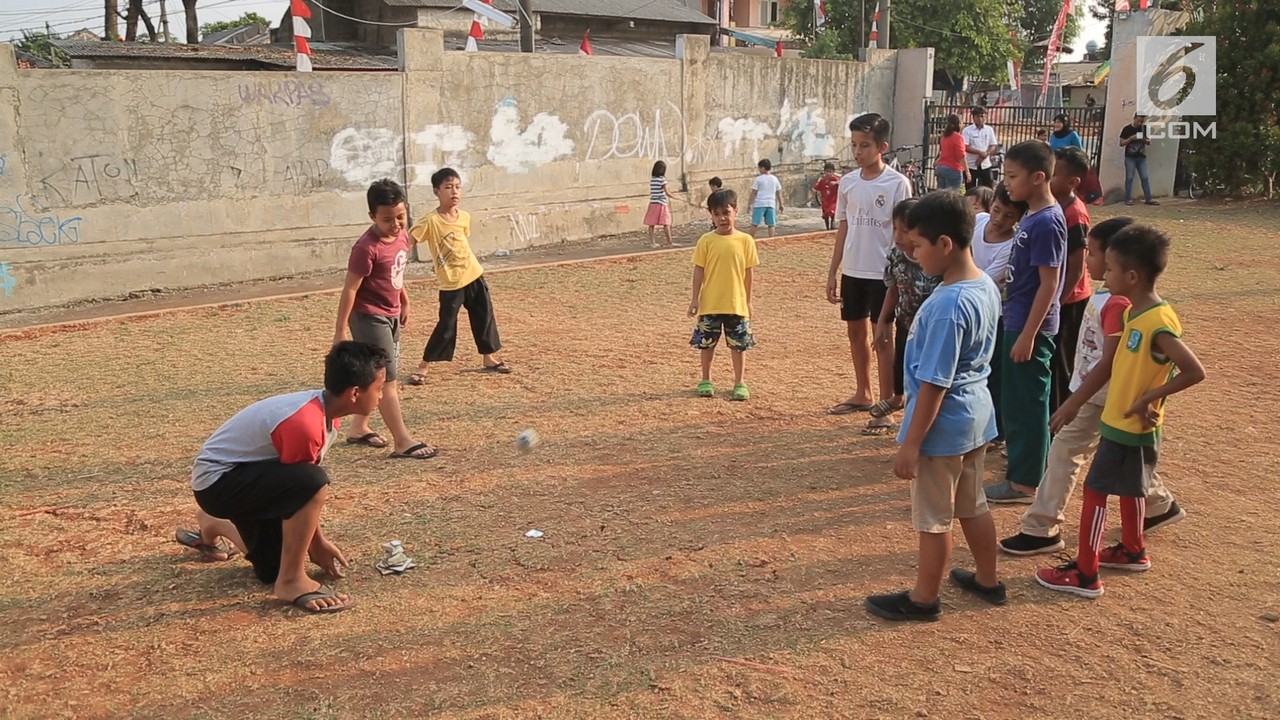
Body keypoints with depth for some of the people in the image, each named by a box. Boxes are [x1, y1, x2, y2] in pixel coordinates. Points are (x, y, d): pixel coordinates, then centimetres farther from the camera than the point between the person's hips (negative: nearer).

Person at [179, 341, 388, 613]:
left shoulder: (326, 413, -4)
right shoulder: (305, 425, -33)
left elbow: (292, 487, 3)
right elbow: (304, 485, -20)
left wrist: (318, 540, 6)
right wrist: (317, 543, -6)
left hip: (246, 473, 10)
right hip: (217, 480, -10)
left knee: (272, 569, 18)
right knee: (311, 483, -34)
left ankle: (215, 524, 40)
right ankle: (291, 581, -19)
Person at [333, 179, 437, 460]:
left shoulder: (401, 237, 1)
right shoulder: (367, 248, -23)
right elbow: (350, 289, -20)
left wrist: (405, 302, 23)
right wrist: (341, 330, -19)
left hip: (391, 315, 9)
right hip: (369, 317, -9)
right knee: (387, 379, -8)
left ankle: (359, 429, 33)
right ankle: (403, 442, -6)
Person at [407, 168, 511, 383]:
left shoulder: (465, 216, 2)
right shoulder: (431, 221, -17)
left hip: (474, 276, 6)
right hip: (451, 284, -6)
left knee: (485, 318, 13)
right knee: (446, 326, -5)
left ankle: (489, 359, 31)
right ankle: (422, 368, 8)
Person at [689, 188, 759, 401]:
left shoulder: (745, 240, -2)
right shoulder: (706, 241, -3)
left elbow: (749, 272, 3)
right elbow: (699, 270, 0)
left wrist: (748, 300, 4)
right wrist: (695, 298, -3)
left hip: (736, 303, 0)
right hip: (710, 303, 0)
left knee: (738, 344, 7)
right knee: (707, 343, 10)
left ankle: (739, 383, 21)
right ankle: (706, 381, 26)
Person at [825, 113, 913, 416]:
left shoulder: (897, 184, -10)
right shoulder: (848, 182, 5)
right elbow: (843, 228, 10)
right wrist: (833, 272, 8)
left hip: (883, 274, -5)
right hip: (852, 272, 6)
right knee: (856, 331, 15)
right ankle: (862, 394, 31)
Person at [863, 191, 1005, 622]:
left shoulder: (947, 305, -27)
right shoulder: (986, 287, 1)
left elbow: (934, 383, -25)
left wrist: (911, 442, -18)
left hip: (944, 425, -9)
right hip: (976, 416, 9)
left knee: (933, 517, 7)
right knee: (972, 505, 23)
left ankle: (924, 599, 23)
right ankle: (988, 581, 39)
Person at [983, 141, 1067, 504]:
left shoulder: (1046, 221, -19)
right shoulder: (1031, 216, 10)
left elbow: (1049, 283, -21)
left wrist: (1028, 335, -21)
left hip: (1030, 327, -10)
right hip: (1017, 321, 10)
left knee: (1027, 403, 0)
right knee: (1015, 401, 17)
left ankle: (1025, 482, 11)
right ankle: (1022, 471, 30)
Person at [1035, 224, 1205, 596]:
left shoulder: (1158, 322, -25)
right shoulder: (1135, 312, 3)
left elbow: (1195, 371, -28)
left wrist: (1150, 397, -22)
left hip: (1130, 427, -9)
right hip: (1120, 421, 9)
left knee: (1095, 492, -3)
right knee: (1129, 489, 24)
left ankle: (1086, 575, 5)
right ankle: (1133, 551, 43)